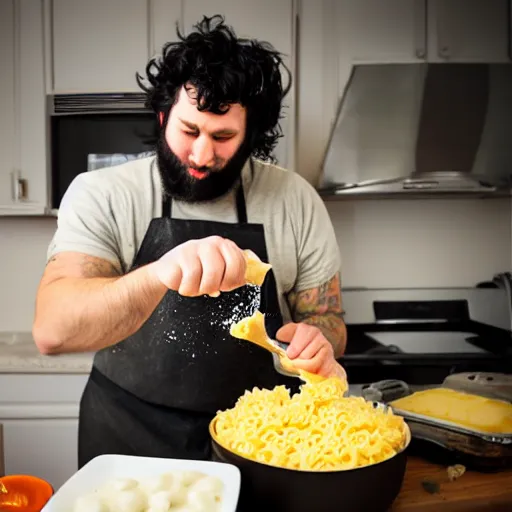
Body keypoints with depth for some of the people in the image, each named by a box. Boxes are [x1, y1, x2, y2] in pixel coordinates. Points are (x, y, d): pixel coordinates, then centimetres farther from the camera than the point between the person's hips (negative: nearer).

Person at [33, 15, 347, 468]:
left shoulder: (296, 200, -6)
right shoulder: (101, 196, -11)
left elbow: (326, 315, 1)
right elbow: (52, 330, -22)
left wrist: (317, 341, -21)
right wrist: (159, 274, -40)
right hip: (128, 439, -1)